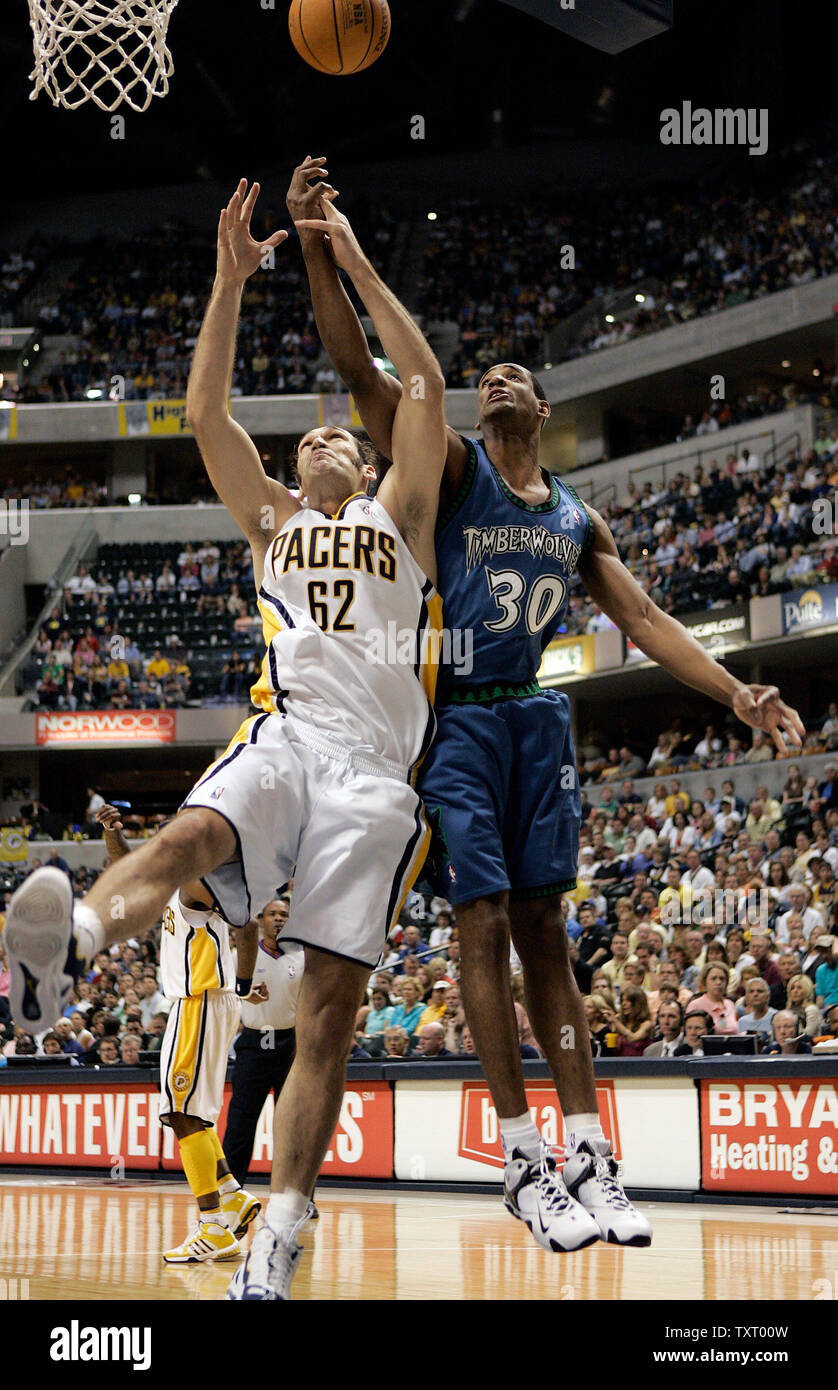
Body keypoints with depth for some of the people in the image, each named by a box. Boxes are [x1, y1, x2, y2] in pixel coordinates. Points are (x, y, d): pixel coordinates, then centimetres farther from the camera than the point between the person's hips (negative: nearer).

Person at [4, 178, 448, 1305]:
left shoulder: (399, 515, 24)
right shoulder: (273, 524, 27)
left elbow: (425, 387, 12)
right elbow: (205, 414, 16)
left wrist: (356, 265, 12)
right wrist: (232, 280, 10)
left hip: (375, 768, 0)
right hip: (283, 736, 1)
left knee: (329, 1013, -9)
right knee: (188, 836, -35)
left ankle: (279, 1242, -12)